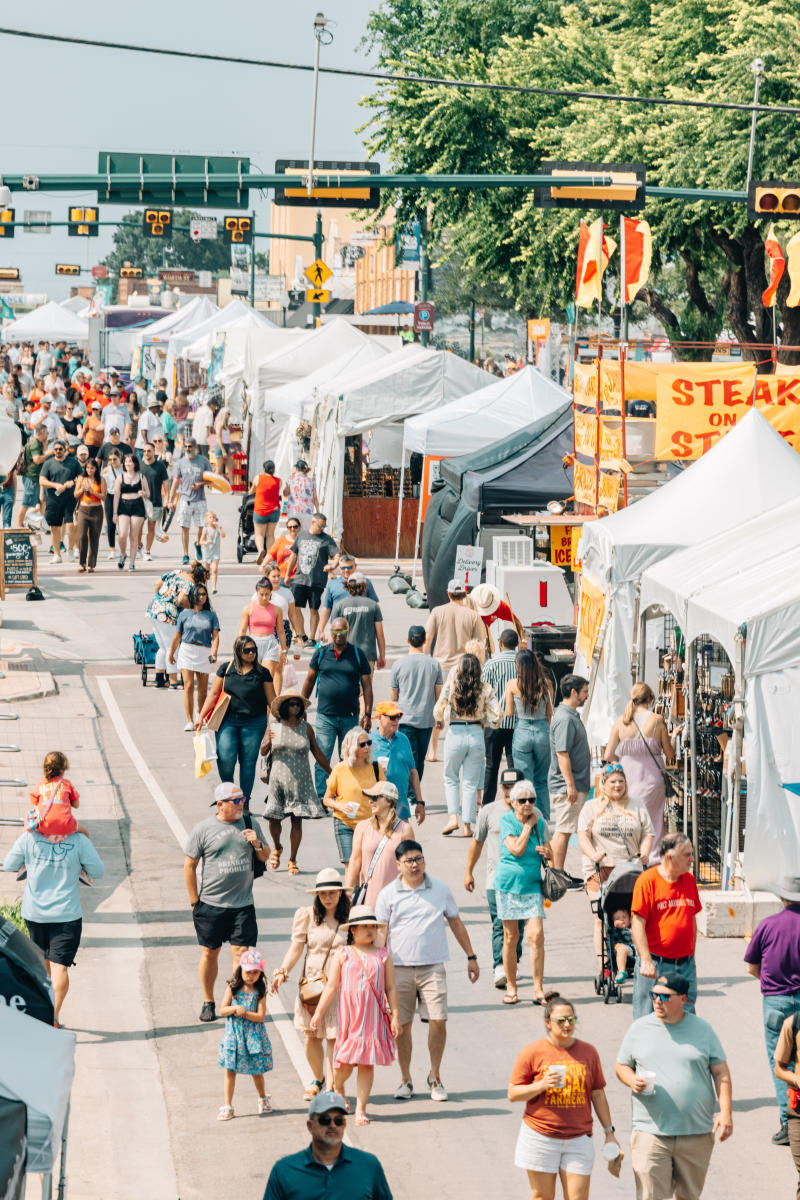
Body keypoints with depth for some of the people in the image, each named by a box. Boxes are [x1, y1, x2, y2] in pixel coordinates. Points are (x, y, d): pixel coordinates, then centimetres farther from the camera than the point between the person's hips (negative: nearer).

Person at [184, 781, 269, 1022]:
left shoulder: (250, 824, 5)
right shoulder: (203, 830, -4)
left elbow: (264, 858, 16)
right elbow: (190, 866, 0)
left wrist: (258, 845, -7)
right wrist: (195, 901, -2)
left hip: (243, 904, 1)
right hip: (211, 904, -1)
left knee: (241, 953, -5)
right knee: (210, 953, 8)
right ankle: (208, 1002, 23)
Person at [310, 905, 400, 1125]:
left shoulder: (383, 956, 5)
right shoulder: (343, 955, 2)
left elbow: (390, 988, 7)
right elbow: (331, 987, 5)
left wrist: (395, 1016, 2)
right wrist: (319, 1012, 1)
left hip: (374, 1016, 1)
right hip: (349, 1015, -1)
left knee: (367, 1063, 1)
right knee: (345, 1062, -1)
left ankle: (361, 1109, 7)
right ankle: (338, 1087, 32)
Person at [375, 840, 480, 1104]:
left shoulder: (440, 889, 8)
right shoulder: (388, 894, 4)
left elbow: (456, 923, 18)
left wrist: (471, 957, 18)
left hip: (433, 966, 0)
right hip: (399, 966, 0)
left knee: (438, 1020, -9)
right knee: (402, 1024, 2)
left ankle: (435, 1076, 8)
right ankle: (405, 1080, 15)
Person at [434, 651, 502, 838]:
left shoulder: (452, 686, -5)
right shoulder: (485, 690, -2)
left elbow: (439, 709, -5)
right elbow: (497, 715, -6)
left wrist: (439, 721, 17)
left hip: (455, 733, -1)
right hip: (476, 735, 1)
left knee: (450, 778, 17)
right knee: (471, 783, 9)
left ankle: (453, 817, 1)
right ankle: (468, 825, 6)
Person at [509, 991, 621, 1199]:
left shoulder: (588, 1052, 7)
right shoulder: (532, 1053, -2)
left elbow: (598, 1095, 13)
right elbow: (513, 1094, -1)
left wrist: (609, 1132, 11)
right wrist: (542, 1085, -17)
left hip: (578, 1140, 2)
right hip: (540, 1138, -2)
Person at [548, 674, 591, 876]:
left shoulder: (570, 715, 16)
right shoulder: (564, 719, -18)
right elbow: (562, 754, -22)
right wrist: (570, 785, -24)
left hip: (574, 785, 10)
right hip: (566, 785, -10)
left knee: (563, 831, 12)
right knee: (563, 831, -7)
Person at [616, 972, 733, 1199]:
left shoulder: (702, 1029, 6)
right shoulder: (640, 1028, 7)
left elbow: (721, 1073, 7)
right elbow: (621, 1066, 15)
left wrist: (726, 1113, -4)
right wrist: (632, 1081, -9)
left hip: (697, 1134, 1)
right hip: (651, 1133, -1)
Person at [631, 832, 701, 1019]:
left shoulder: (689, 879, 9)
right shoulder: (647, 880, -9)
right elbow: (638, 923, -12)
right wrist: (646, 961, -19)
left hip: (685, 965, 5)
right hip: (655, 964, -5)